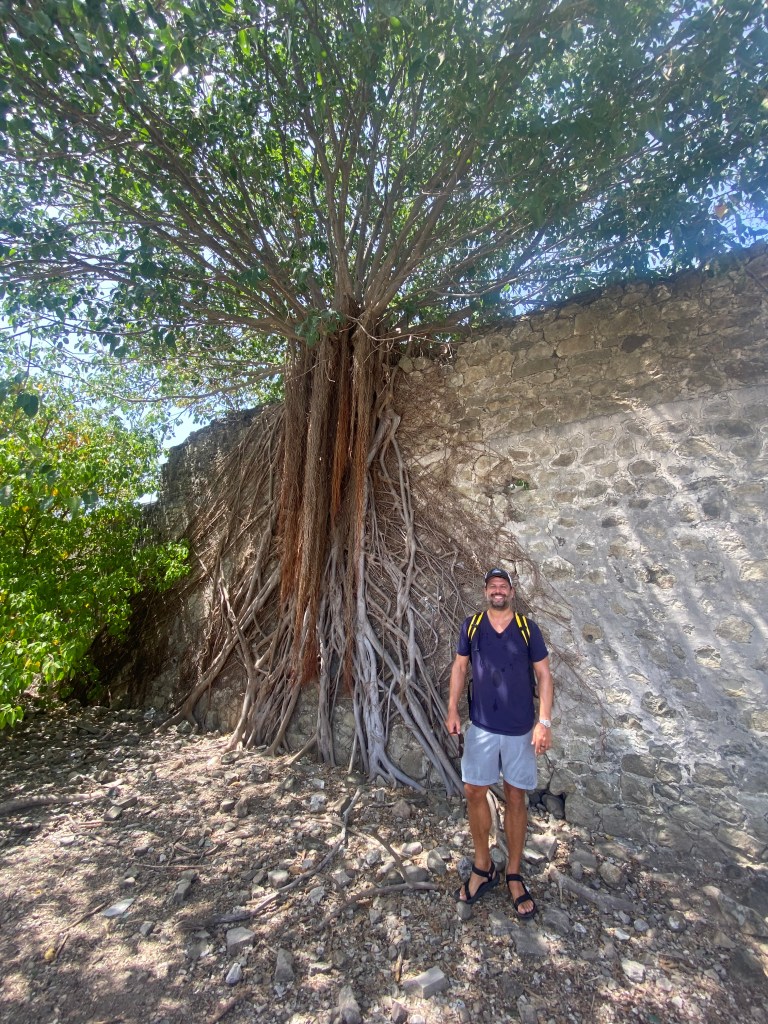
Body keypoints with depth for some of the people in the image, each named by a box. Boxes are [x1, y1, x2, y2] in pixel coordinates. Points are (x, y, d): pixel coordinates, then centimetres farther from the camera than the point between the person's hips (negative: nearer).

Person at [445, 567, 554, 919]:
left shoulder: (528, 628, -6)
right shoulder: (470, 626, -2)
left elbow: (544, 674, -3)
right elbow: (460, 667, 6)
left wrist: (544, 722, -9)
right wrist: (452, 710, 1)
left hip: (520, 729, -1)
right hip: (481, 726, 1)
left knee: (515, 798, 10)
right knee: (474, 793, 8)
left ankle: (514, 876, 29)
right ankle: (482, 868, 30)